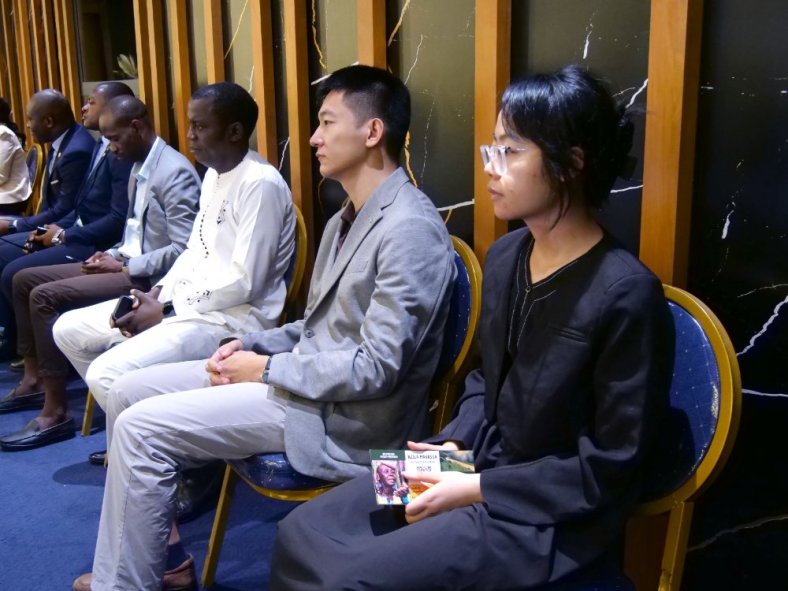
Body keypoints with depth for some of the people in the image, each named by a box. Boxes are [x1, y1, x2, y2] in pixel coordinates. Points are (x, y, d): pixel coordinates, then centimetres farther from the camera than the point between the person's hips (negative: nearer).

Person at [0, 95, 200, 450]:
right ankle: (33, 379, 18)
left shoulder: (174, 172, -17)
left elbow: (184, 250, -24)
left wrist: (123, 266, -18)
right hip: (128, 265, 10)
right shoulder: (139, 167, 14)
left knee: (45, 295, -22)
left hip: (147, 277, -10)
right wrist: (114, 255, 3)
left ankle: (56, 412, -16)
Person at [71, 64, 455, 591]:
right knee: (130, 391, 6)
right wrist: (252, 346, 1)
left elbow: (378, 368, -24)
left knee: (141, 427, -14)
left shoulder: (410, 229, -20)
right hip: (307, 379, 10)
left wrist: (267, 369, -14)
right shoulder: (348, 218, 13)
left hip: (345, 415, -10)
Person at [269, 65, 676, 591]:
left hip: (552, 517, -7)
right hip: (481, 464, 7)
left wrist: (476, 490, -17)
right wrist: (456, 443, -1)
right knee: (301, 534, -3)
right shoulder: (505, 256, 3)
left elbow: (610, 467, -18)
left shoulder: (626, 295, -21)